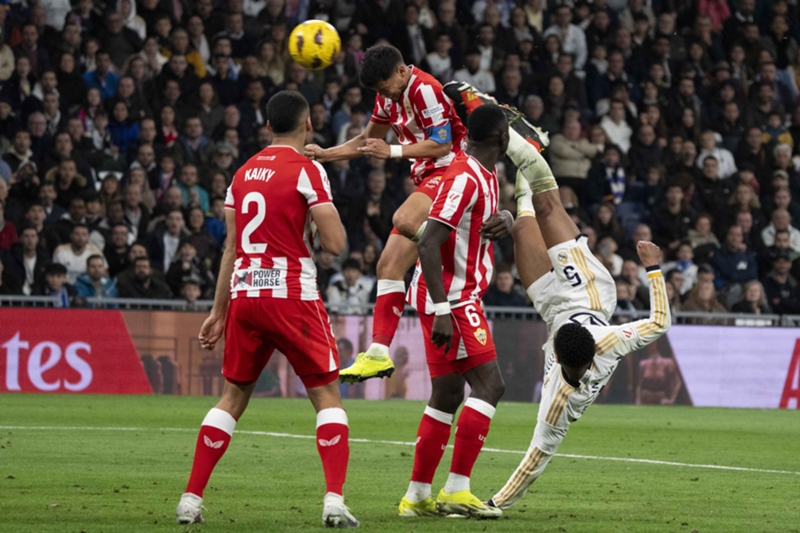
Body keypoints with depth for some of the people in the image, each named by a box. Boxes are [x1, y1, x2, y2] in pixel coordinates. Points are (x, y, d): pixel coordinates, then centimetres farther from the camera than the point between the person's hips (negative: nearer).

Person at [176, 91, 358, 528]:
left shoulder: (244, 173, 12)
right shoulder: (307, 171, -7)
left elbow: (231, 249, 15)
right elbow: (335, 244, -12)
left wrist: (219, 311, 19)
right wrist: (321, 216, 9)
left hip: (245, 295, 5)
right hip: (292, 295, -5)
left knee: (233, 397, 16)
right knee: (327, 395, 3)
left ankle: (191, 499, 11)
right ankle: (334, 500, -11)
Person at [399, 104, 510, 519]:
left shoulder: (487, 175, 12)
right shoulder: (464, 177, -18)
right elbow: (429, 243, -23)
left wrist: (501, 222, 4)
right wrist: (441, 310, -27)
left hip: (457, 296, 10)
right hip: (450, 297, -10)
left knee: (447, 397, 12)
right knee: (488, 384, -13)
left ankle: (417, 496, 16)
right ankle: (456, 490, -15)